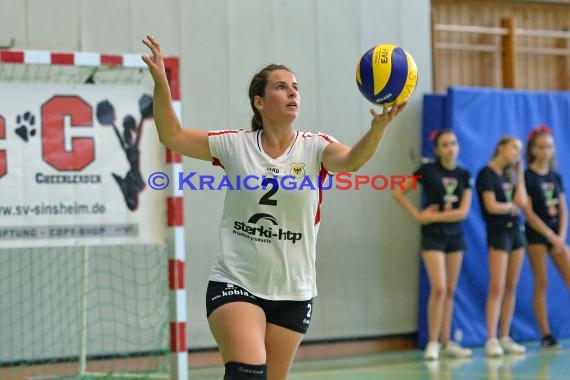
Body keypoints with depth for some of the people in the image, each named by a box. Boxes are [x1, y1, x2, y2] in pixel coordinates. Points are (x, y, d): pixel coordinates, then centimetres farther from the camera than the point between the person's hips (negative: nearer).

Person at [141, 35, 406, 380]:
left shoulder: (314, 148, -5)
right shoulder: (235, 145, -1)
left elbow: (351, 160, -25)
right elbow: (172, 136, 1)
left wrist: (378, 128, -46)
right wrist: (161, 82, -12)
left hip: (293, 293, 2)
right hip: (235, 283, -2)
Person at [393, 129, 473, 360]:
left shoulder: (464, 175, 4)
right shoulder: (428, 170, -6)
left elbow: (463, 211, -4)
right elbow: (399, 193, -4)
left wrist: (434, 217, -13)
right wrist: (418, 215, -10)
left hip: (455, 235, 4)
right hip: (433, 236, -4)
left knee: (450, 290, 7)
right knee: (439, 288, -14)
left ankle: (446, 342, 14)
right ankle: (432, 343, -7)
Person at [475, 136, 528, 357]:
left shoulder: (509, 175, 15)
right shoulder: (487, 174, -6)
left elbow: (521, 202, 1)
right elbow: (491, 206, -15)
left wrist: (519, 175, 5)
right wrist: (511, 207, 1)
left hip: (515, 230, 7)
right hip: (498, 231, -7)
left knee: (511, 288, 5)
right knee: (497, 288, -11)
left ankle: (504, 338, 8)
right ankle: (491, 340, -12)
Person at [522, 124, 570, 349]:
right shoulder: (526, 177, -6)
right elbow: (528, 212, -11)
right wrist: (551, 236, -13)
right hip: (536, 235, -5)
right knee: (541, 284, -4)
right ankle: (545, 336, 0)